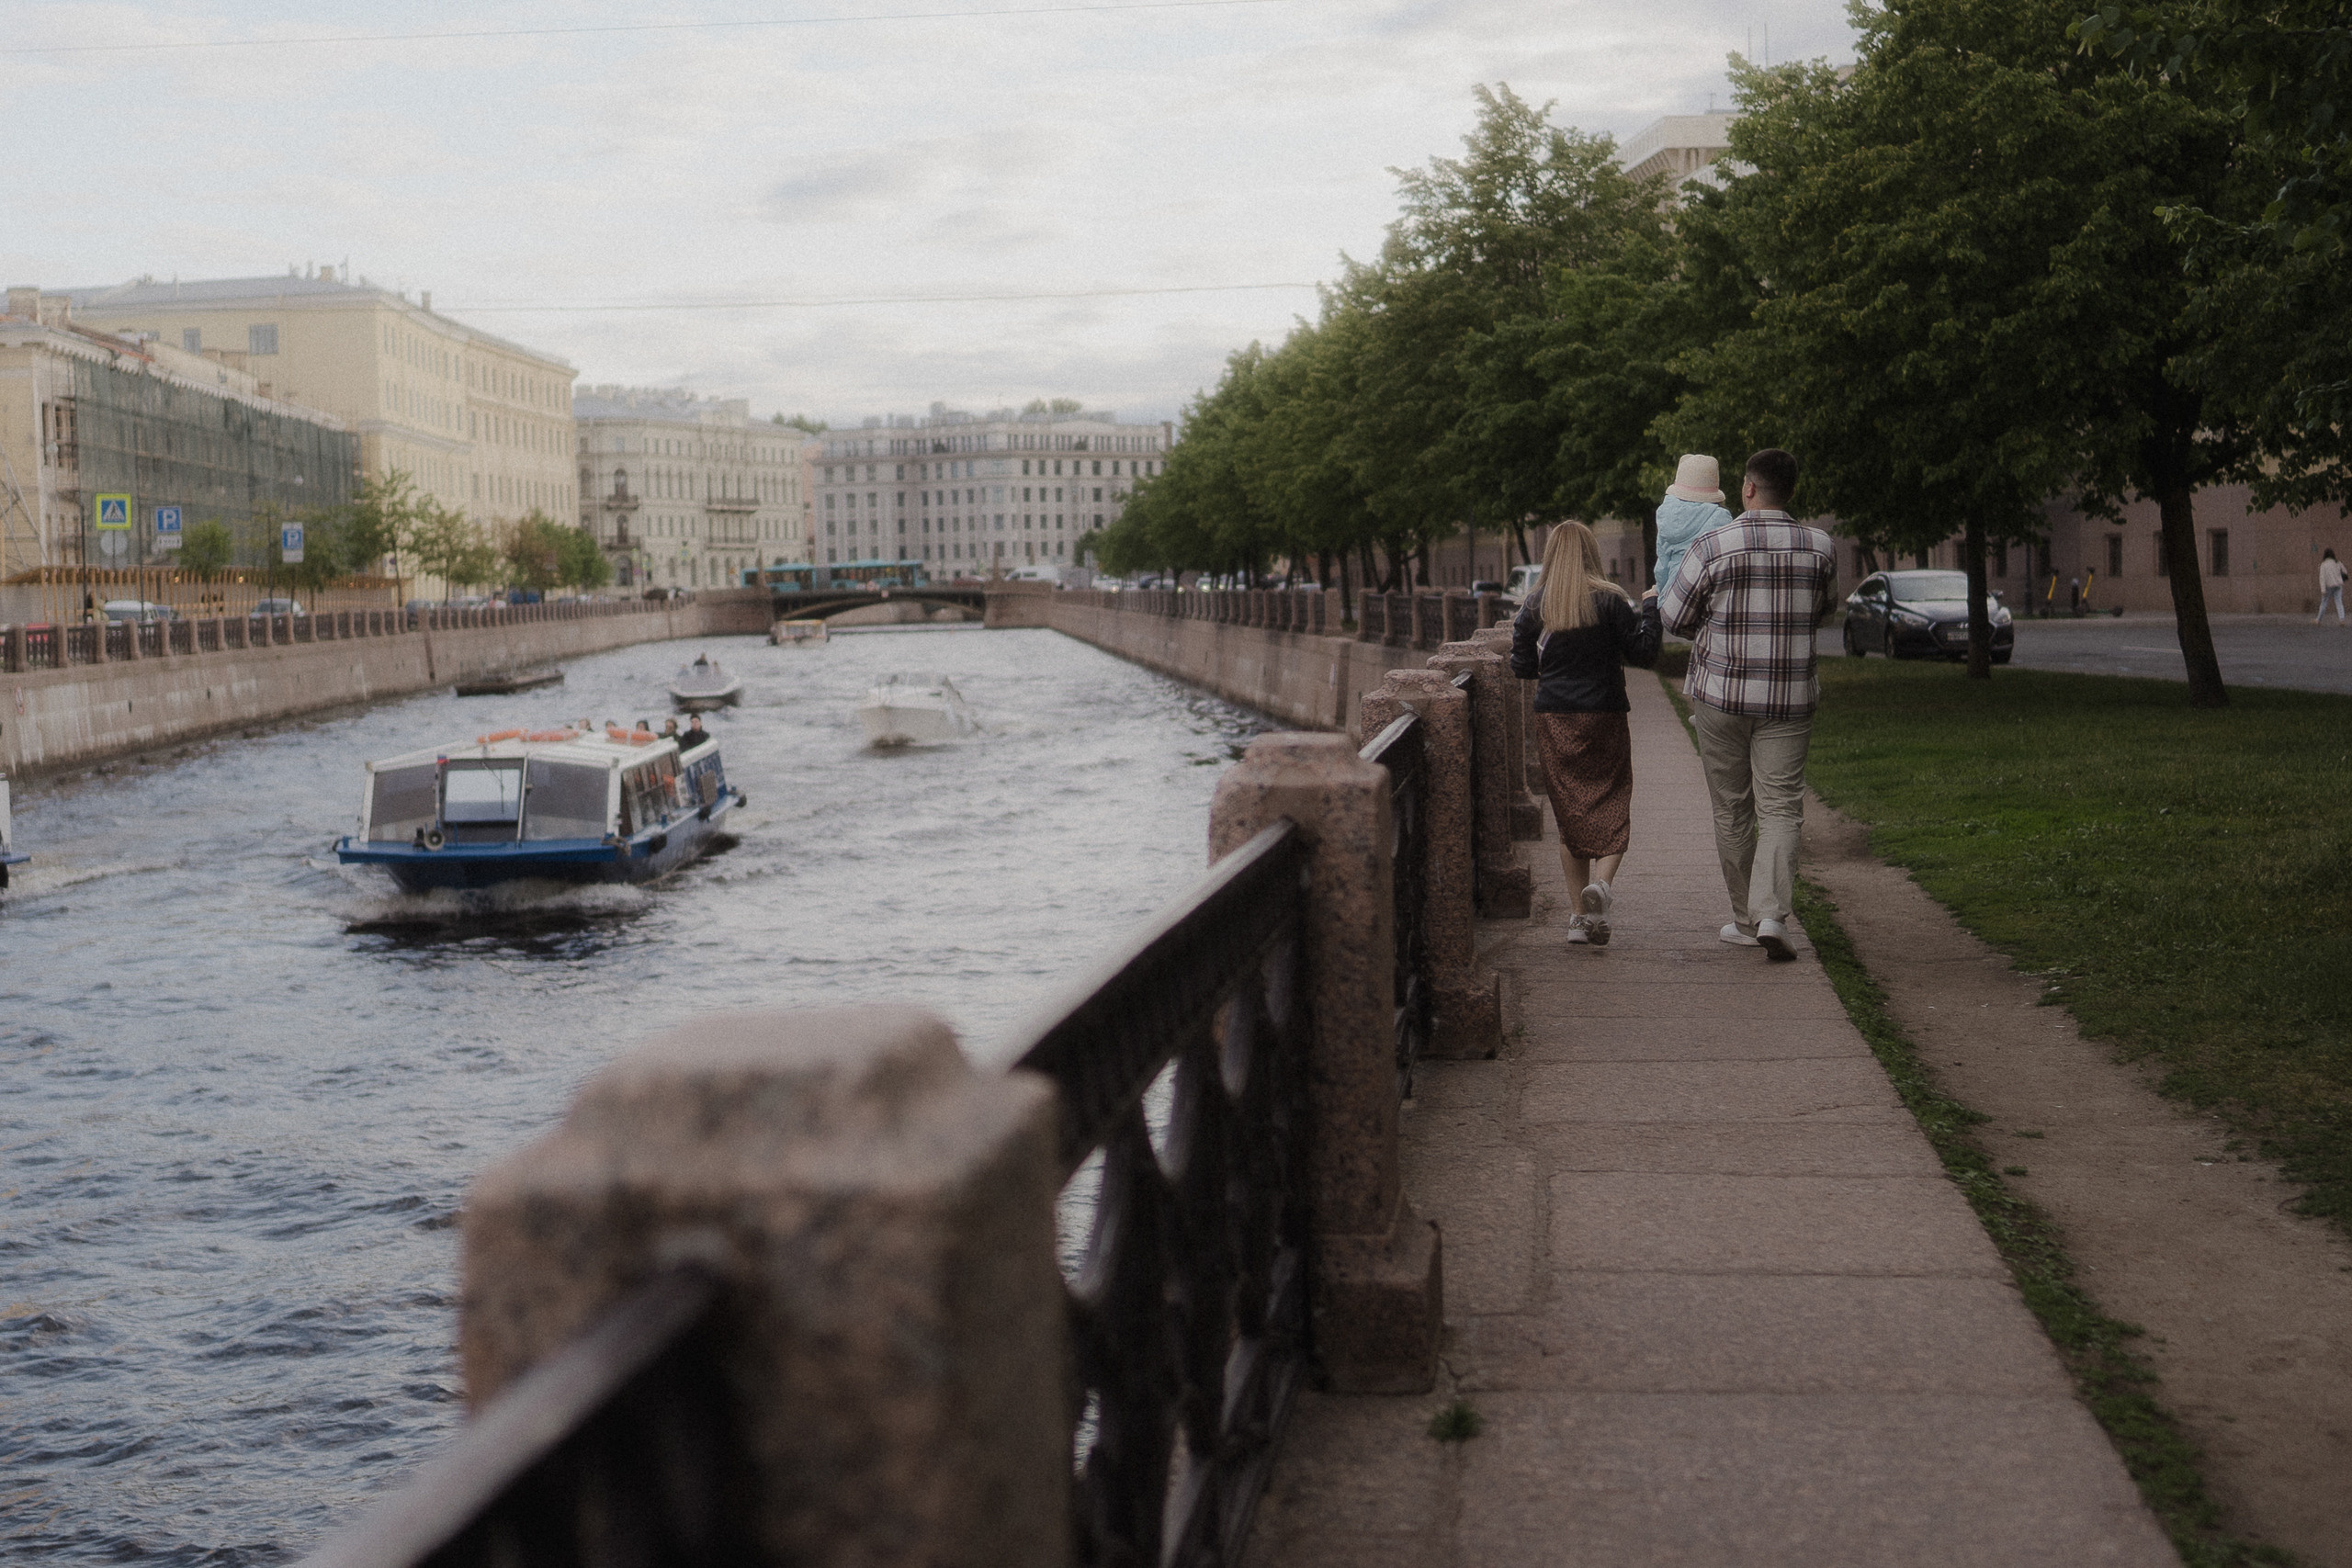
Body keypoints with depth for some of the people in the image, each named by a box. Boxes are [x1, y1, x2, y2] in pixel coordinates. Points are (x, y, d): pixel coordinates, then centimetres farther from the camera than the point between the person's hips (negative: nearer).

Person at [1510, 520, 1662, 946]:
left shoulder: (1536, 605, 2)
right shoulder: (1609, 600, -5)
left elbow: (1522, 667, 4)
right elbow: (1644, 654, -4)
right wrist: (1650, 607, 9)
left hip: (1553, 720, 2)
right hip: (1604, 718, -2)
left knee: (1569, 814, 9)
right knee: (1612, 808, 4)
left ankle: (1581, 915, 9)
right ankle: (1601, 883, -23)